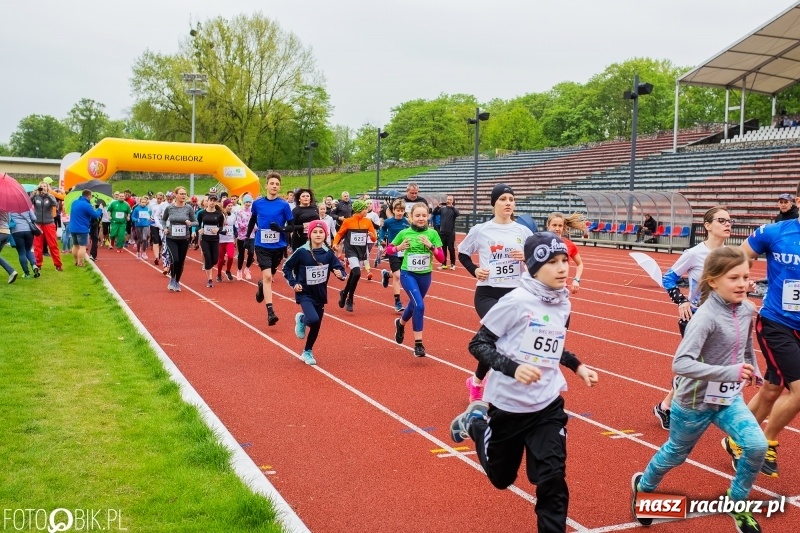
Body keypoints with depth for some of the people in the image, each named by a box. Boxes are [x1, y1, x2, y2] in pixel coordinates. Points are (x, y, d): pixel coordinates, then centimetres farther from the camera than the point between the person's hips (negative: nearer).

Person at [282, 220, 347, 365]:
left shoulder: (328, 253, -7)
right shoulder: (301, 252, -16)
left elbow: (340, 268, -1)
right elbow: (286, 267, -4)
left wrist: (340, 274, -23)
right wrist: (293, 283, -13)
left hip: (320, 295, 4)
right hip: (304, 294, -4)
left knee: (316, 326, 12)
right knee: (313, 319, -27)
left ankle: (307, 352, 35)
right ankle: (301, 319, 9)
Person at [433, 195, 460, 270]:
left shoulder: (454, 209, 1)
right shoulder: (442, 208, 6)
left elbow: (458, 214, -19)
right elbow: (434, 213, -3)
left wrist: (452, 207, -32)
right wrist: (438, 207, -20)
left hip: (451, 233, -3)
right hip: (442, 232, 3)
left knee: (451, 248, -1)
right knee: (443, 248, 8)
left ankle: (453, 264, 9)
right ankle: (444, 264, 16)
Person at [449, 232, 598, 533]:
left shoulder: (563, 303, 2)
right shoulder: (517, 301, -19)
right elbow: (478, 344, -16)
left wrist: (577, 366, 9)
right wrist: (513, 367, -30)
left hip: (548, 406, 4)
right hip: (508, 404, -4)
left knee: (552, 478, -7)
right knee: (501, 477, 16)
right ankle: (475, 424, 41)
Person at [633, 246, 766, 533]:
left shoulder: (747, 309, -6)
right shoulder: (706, 316, -27)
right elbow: (680, 363, -36)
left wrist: (753, 368, 12)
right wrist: (730, 372, -40)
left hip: (730, 398, 5)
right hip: (695, 402, -5)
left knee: (757, 446, -14)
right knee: (676, 453, 15)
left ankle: (737, 503, 13)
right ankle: (644, 486, 46)